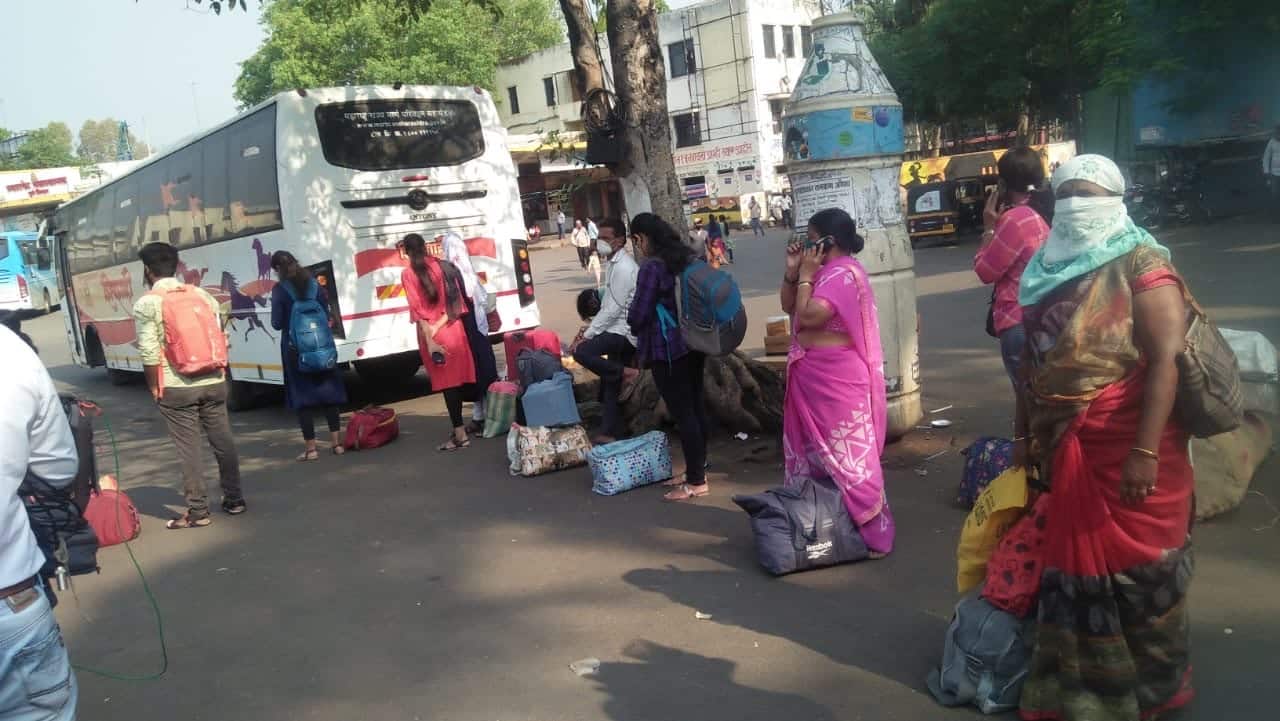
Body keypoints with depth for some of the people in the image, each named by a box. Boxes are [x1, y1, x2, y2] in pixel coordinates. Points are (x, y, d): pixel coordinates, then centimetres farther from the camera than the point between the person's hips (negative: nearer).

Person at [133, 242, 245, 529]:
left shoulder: (146, 304, -6)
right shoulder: (202, 295, 8)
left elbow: (149, 353, -11)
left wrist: (153, 387, 1)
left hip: (176, 388, -4)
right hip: (213, 382, 4)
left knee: (188, 449, 2)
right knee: (223, 441, 13)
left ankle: (198, 511, 6)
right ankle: (234, 499, 22)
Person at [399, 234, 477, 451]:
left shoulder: (408, 274, -8)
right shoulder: (443, 266, 5)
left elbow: (417, 308, -13)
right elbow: (456, 301, 0)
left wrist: (429, 339, -14)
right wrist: (439, 325, -6)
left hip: (431, 333, -4)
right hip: (454, 329, 5)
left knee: (447, 382, -1)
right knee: (457, 379, 13)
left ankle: (460, 433, 1)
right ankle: (459, 428, 23)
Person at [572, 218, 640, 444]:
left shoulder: (623, 268, -18)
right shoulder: (616, 263, 13)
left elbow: (613, 309, -21)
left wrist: (588, 333, -16)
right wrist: (590, 329, 13)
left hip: (623, 331, -10)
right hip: (619, 331, 10)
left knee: (582, 352, -26)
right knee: (610, 387, 10)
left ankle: (624, 372, -11)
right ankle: (610, 433, 16)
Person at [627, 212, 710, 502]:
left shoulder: (652, 267, -17)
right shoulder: (688, 258, 7)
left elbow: (638, 314, -14)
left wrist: (636, 329, 7)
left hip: (668, 348, -9)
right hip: (694, 342, 9)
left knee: (682, 413, -2)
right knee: (695, 406, 15)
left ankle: (696, 482, 4)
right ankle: (697, 469, 26)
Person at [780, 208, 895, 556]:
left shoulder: (843, 273, -17)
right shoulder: (826, 271, 12)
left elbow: (808, 316, -24)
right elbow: (789, 307, 14)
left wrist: (806, 275, -13)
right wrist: (793, 270, 2)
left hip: (836, 377, -10)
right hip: (814, 375, 10)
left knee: (847, 453, -5)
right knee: (817, 449, 17)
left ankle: (873, 533, 3)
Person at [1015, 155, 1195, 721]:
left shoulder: (1141, 265, -9)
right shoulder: (1049, 269, 11)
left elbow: (1166, 360, -17)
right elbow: (1031, 359, 17)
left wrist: (1146, 450, -24)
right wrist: (1025, 433, 17)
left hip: (1126, 448, -6)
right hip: (1064, 449, 6)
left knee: (1136, 566, 5)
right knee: (1074, 565, 15)